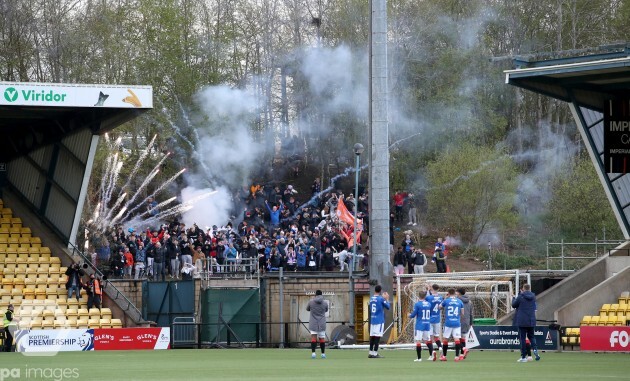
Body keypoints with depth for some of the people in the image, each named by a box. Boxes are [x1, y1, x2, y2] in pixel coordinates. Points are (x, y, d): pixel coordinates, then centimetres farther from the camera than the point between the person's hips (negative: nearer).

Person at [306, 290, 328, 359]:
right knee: (322, 338, 10)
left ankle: (313, 352, -21)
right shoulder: (325, 303, -3)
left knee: (313, 337, -6)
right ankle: (323, 353, 13)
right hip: (322, 324, 1)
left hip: (313, 323, -1)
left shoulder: (311, 302, -6)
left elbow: (307, 309, 14)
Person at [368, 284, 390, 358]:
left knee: (372, 336, 8)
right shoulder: (381, 299, -10)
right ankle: (375, 353, -10)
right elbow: (388, 307, -2)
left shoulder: (371, 299, 8)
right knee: (377, 336, -7)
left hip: (372, 320, 6)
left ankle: (371, 353, 10)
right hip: (380, 320, -6)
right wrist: (387, 299, 13)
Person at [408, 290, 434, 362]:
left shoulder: (417, 304, -10)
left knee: (418, 341, -2)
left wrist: (409, 316, 15)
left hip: (419, 326, -5)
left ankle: (419, 358, -4)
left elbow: (413, 314, -7)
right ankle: (431, 354, -1)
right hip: (427, 325, 5)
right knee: (428, 340, 14)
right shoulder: (429, 304, 5)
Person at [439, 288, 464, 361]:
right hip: (457, 323, 1)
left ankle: (443, 356, 17)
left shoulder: (446, 301, -1)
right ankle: (457, 356, -9)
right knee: (457, 339, -2)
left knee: (445, 339, 10)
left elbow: (440, 307, 16)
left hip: (448, 323, -1)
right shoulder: (460, 302, 4)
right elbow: (462, 313, 9)